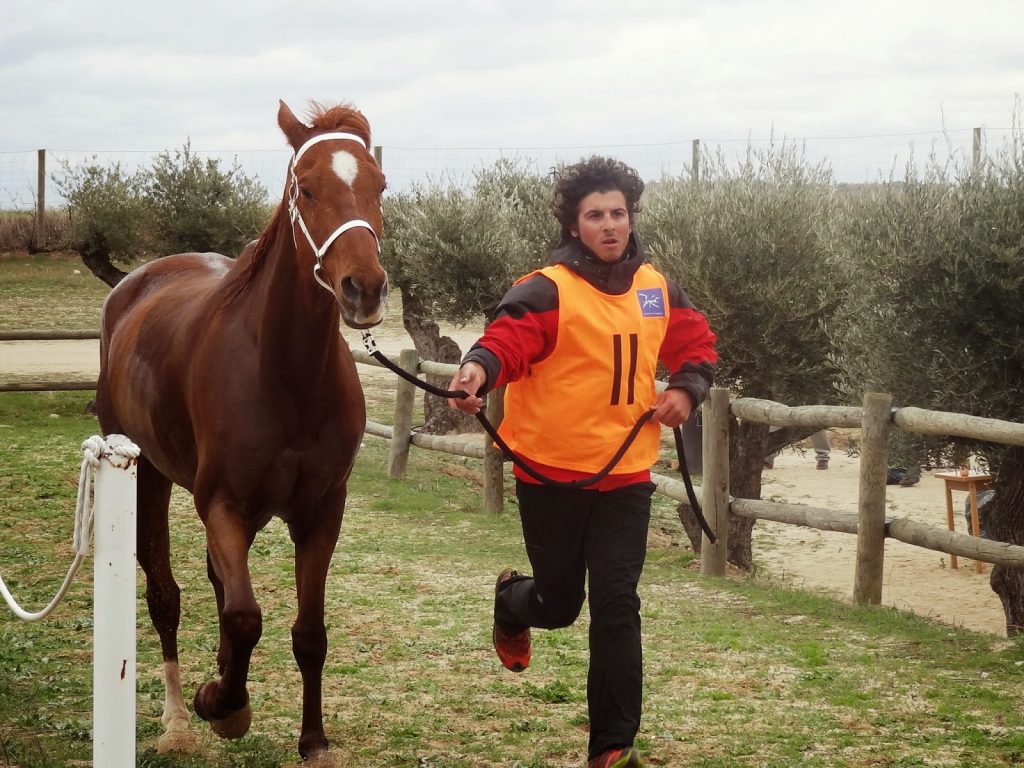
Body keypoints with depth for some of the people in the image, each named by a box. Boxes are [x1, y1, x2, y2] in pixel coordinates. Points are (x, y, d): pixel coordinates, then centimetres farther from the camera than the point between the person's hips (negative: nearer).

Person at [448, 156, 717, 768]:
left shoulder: (658, 290, 6)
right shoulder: (547, 291, -12)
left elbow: (699, 346, 19)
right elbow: (508, 340, -27)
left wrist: (687, 389, -1)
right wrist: (480, 368, -48)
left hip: (626, 476, 3)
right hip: (552, 475, -3)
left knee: (617, 608, -2)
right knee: (559, 603, 11)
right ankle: (512, 603, 49)